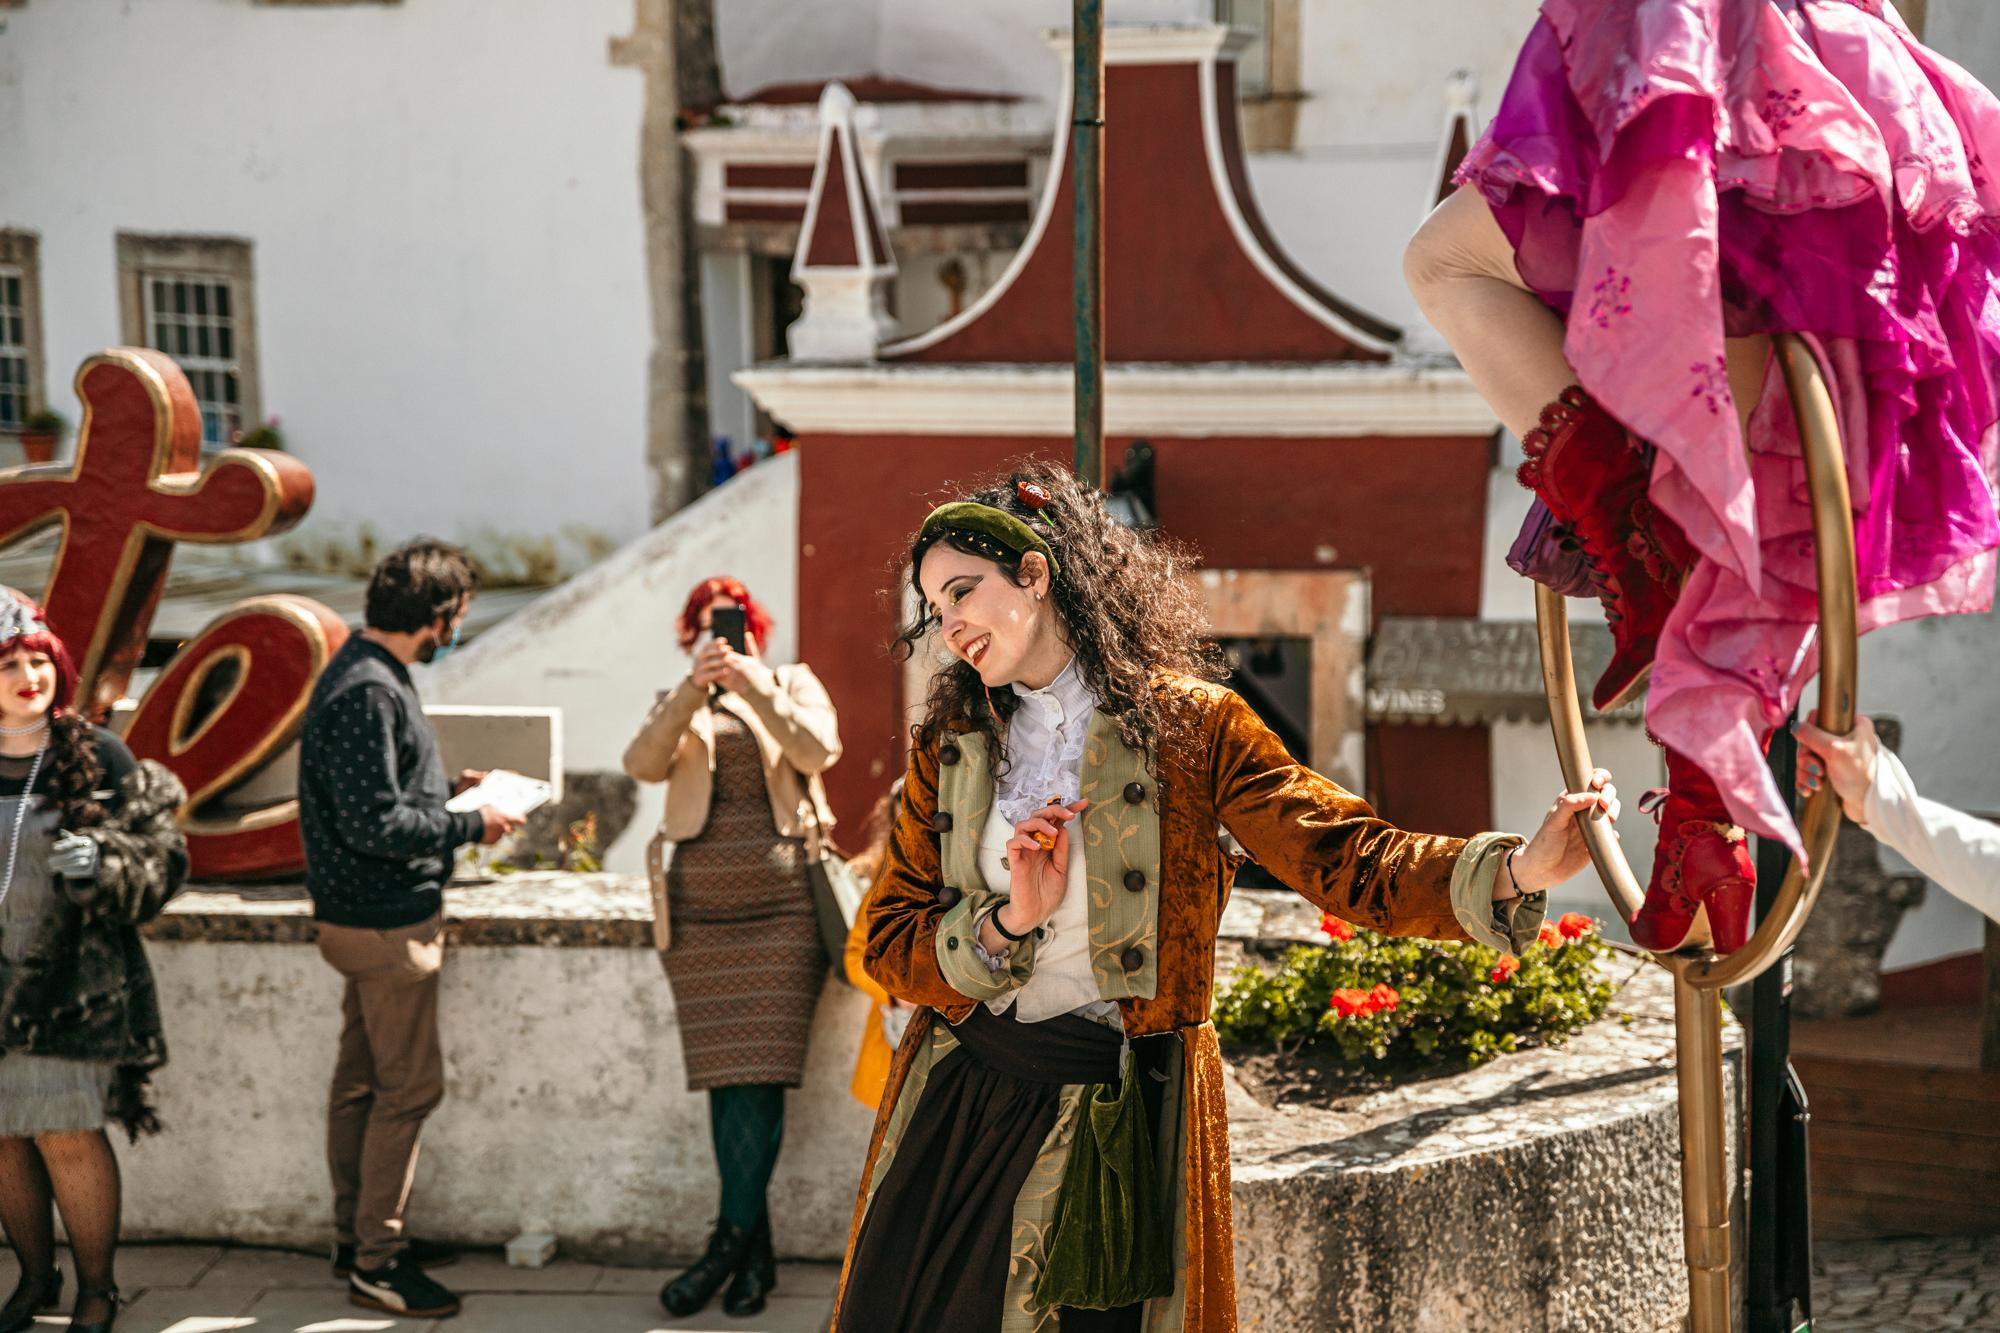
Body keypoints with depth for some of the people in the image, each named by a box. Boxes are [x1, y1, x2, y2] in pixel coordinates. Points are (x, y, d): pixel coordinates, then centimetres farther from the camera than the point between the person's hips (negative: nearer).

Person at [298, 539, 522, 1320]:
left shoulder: (369, 675, 10)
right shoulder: (367, 691, -22)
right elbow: (375, 823, -25)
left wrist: (450, 787, 16)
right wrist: (469, 826, -15)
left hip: (370, 918, 10)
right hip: (385, 923, -10)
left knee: (361, 1081, 16)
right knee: (408, 1087, -4)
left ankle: (357, 1237, 26)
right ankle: (376, 1263, 2)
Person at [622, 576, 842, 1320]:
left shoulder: (792, 685, 12)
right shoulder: (679, 705, 16)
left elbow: (817, 750, -8)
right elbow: (643, 763, -5)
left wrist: (755, 686, -19)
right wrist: (695, 688, -17)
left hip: (782, 906, -2)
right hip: (700, 910, 2)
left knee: (760, 1073, -9)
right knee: (725, 1079, -2)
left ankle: (730, 1244, -6)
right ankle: (755, 1253, 2)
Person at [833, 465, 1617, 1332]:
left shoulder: (1186, 724, -5)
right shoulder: (948, 746, 6)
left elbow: (1344, 860, -13)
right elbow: (889, 946, 3)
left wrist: (1516, 871, -29)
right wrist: (1008, 925, -16)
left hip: (1115, 1124, -4)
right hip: (954, 1109, 4)